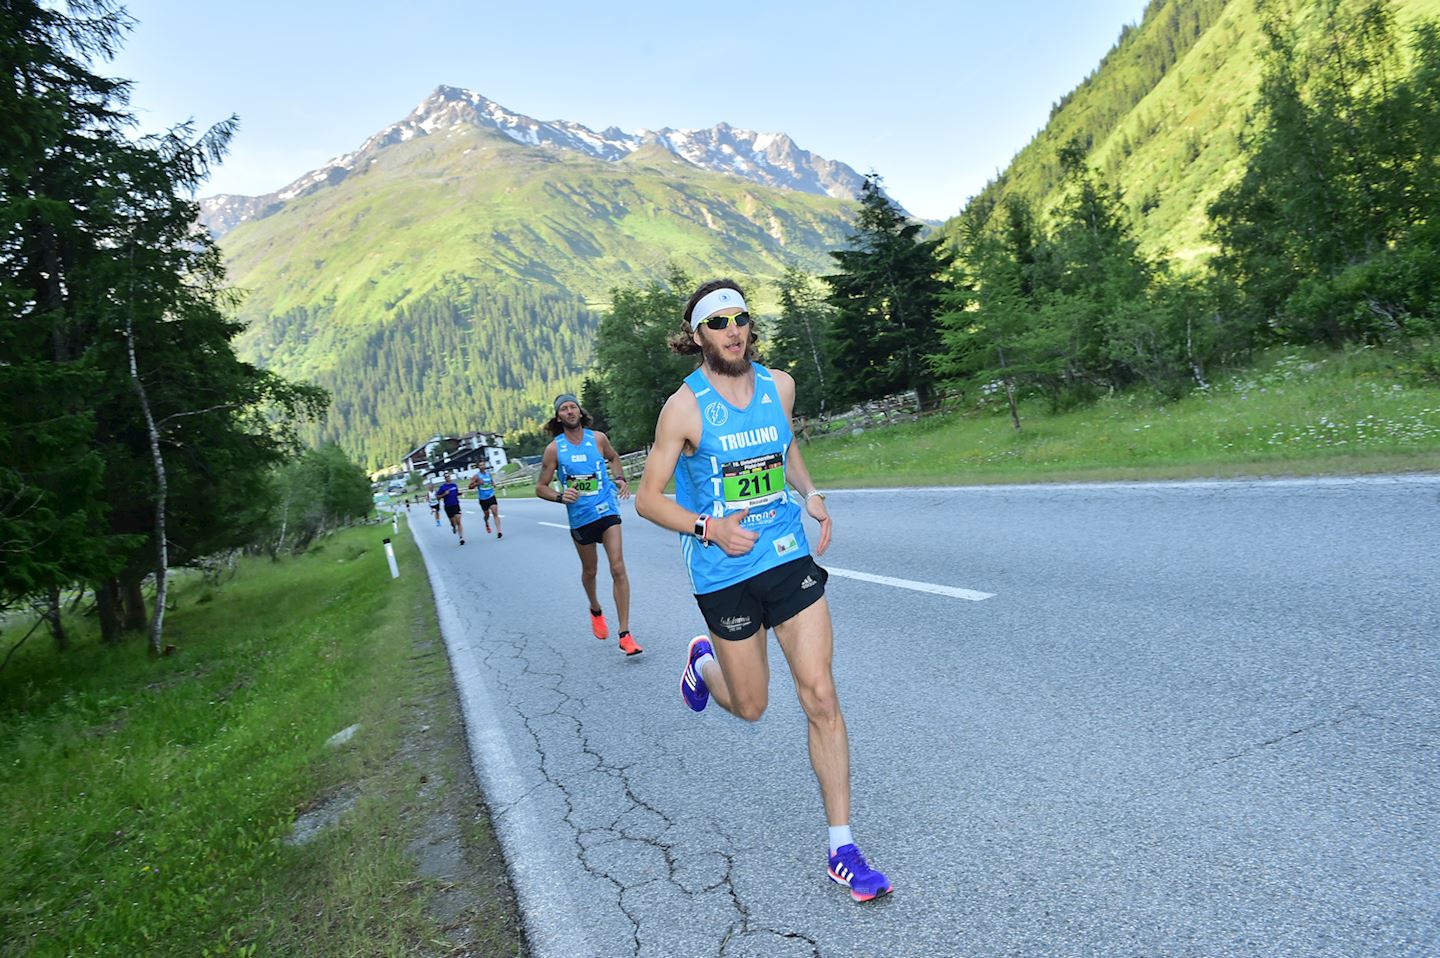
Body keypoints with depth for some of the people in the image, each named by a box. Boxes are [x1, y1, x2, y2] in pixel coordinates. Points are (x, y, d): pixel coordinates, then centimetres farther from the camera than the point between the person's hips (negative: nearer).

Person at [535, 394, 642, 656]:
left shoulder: (598, 438, -2)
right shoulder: (554, 448, -6)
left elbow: (613, 458, 21)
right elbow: (540, 487, -1)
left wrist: (621, 479, 3)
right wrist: (560, 496, -21)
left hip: (607, 510, 0)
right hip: (579, 517, 1)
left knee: (618, 568, -12)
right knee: (589, 571, 17)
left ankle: (625, 635, -9)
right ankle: (595, 610, 50)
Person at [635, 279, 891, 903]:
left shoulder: (779, 385, 2)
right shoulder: (684, 407, -12)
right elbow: (648, 498, -7)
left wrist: (808, 492, 4)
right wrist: (709, 528, -21)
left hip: (790, 558, 3)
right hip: (725, 574, -3)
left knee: (820, 697, -1)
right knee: (750, 707, 12)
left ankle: (842, 850, 12)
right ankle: (704, 662, 48)